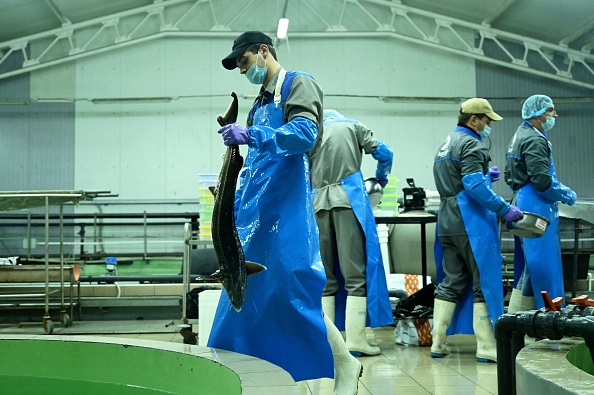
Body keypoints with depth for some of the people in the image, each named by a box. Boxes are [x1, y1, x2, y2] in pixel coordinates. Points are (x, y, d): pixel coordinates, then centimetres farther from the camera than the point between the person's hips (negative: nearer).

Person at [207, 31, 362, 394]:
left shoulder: (298, 84, -1)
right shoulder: (260, 103, 23)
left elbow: (305, 133, -20)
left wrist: (251, 135, -32)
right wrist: (235, 205, 22)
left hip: (286, 207, -9)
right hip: (255, 211, 9)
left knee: (293, 288, -10)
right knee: (245, 290, 6)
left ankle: (346, 366, 4)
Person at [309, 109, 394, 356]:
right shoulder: (352, 126, 14)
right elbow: (383, 153, 6)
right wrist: (381, 177, 25)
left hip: (320, 202, 3)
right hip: (349, 198, -3)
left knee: (325, 273, 8)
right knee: (355, 271, -6)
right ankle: (355, 340, -11)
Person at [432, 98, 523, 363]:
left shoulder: (446, 144, 20)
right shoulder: (471, 144, -10)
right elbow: (474, 186, -21)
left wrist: (485, 176, 23)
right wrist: (505, 209, -19)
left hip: (447, 222, 9)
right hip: (471, 223, -9)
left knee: (452, 282, 12)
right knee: (484, 282, -3)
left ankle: (438, 343, 13)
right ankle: (486, 347, -1)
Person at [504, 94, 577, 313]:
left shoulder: (519, 137, 19)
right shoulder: (534, 140, -14)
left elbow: (510, 177, 24)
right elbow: (542, 180, -22)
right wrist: (567, 195, -8)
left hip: (524, 204, 11)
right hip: (538, 209, -11)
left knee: (529, 266, 13)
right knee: (543, 264, -7)